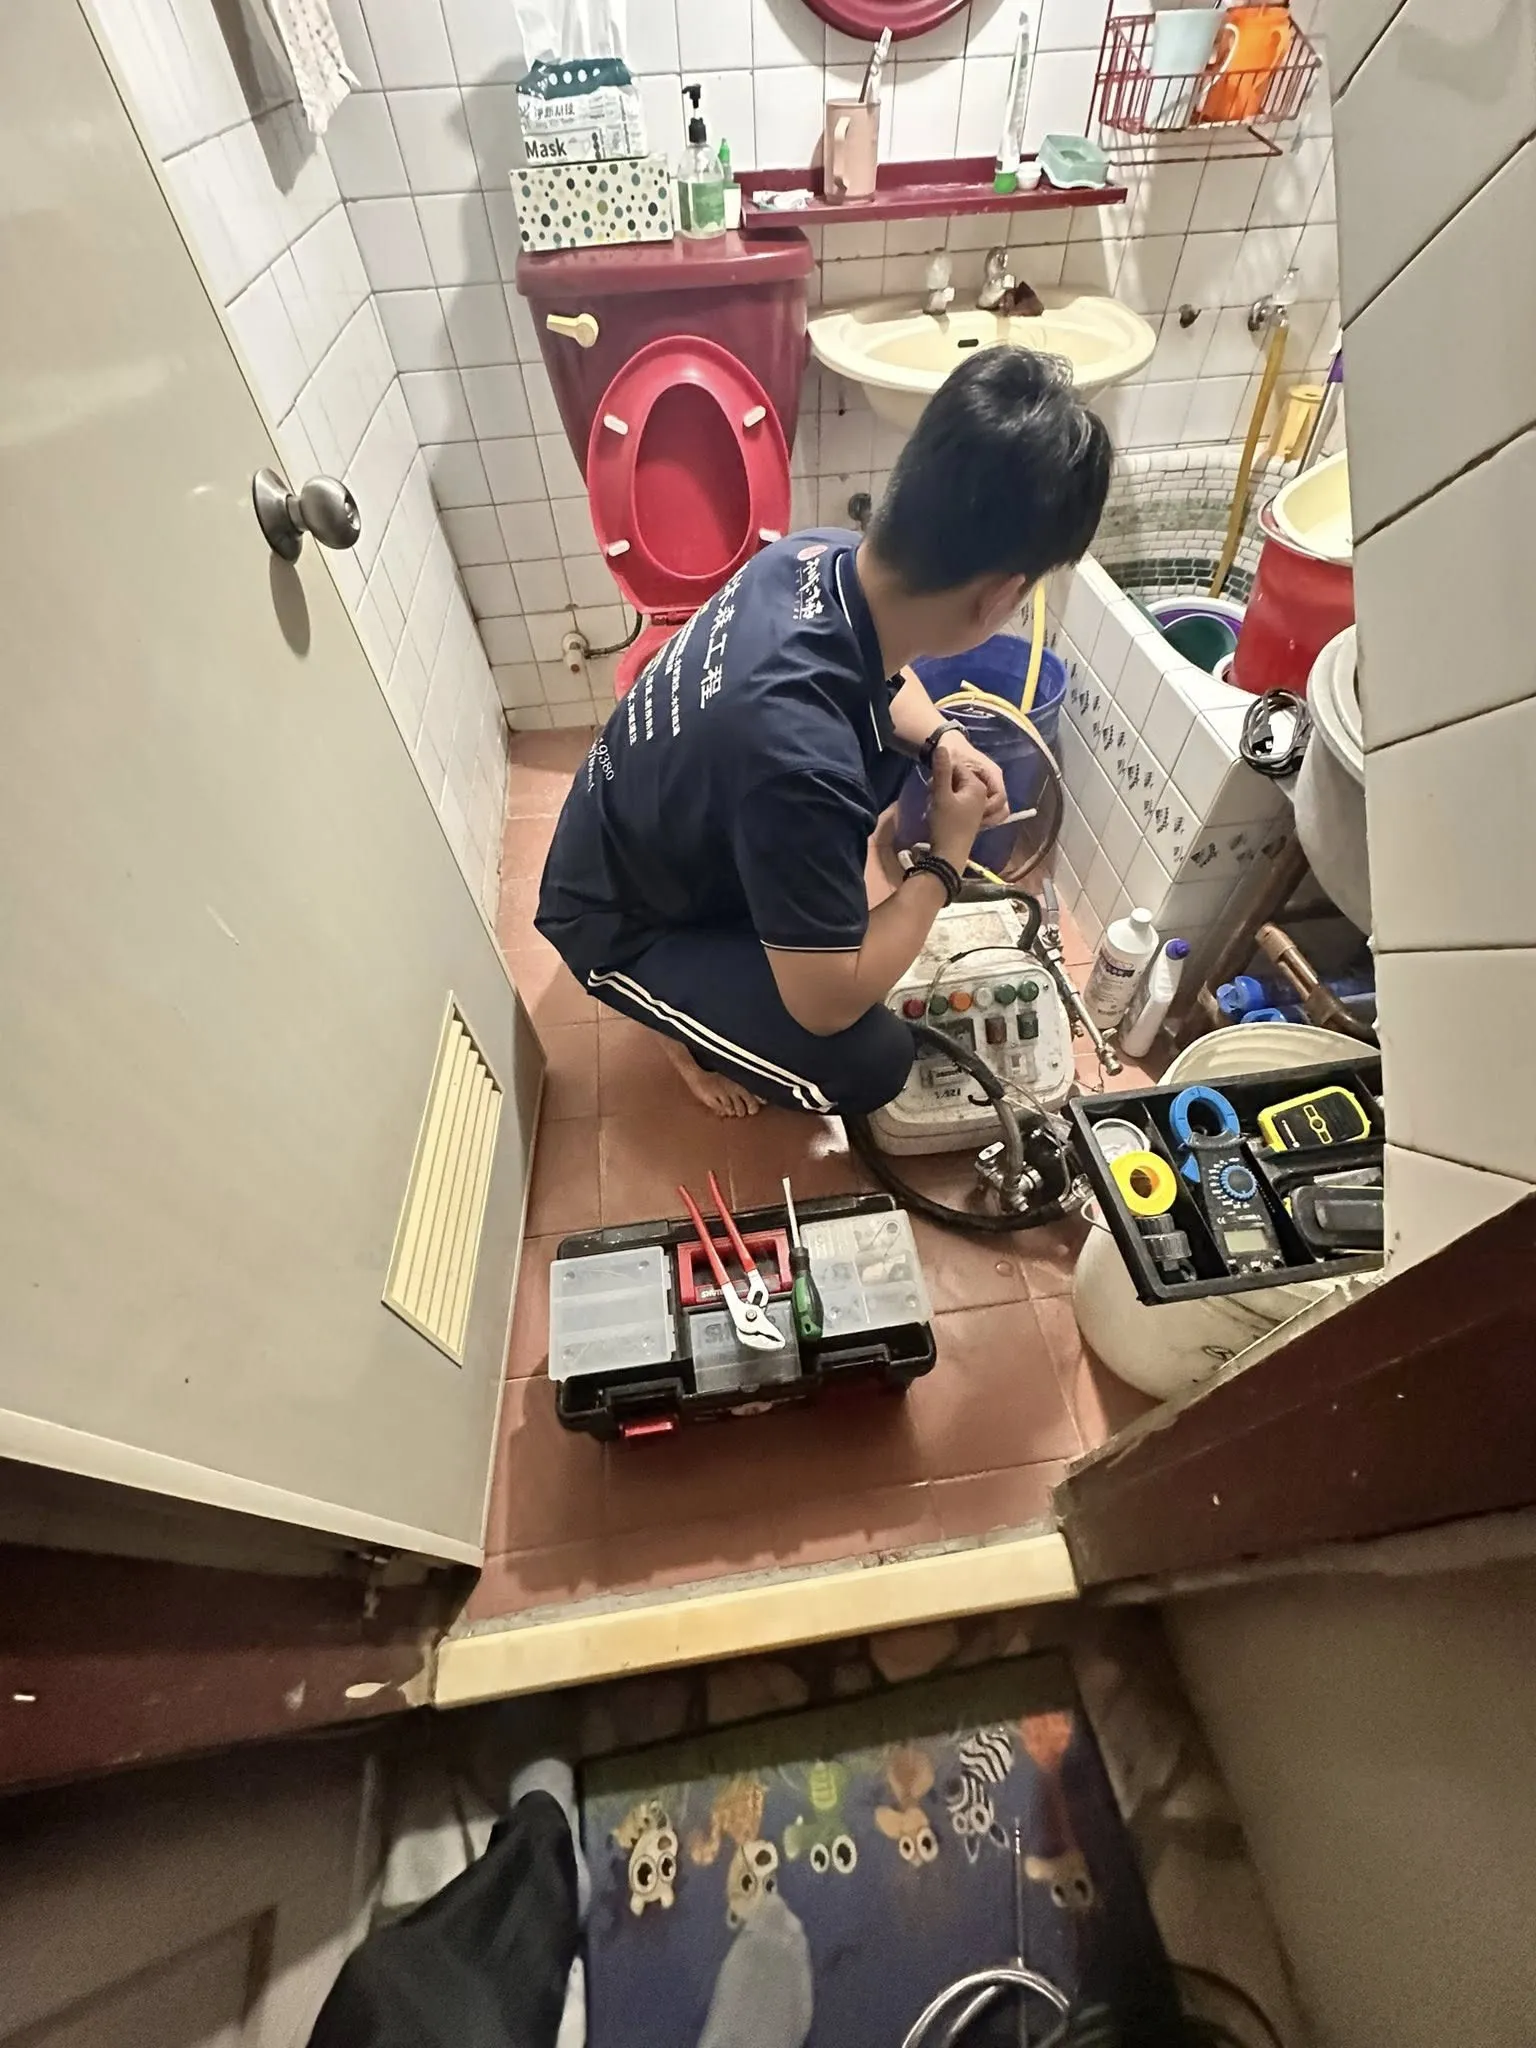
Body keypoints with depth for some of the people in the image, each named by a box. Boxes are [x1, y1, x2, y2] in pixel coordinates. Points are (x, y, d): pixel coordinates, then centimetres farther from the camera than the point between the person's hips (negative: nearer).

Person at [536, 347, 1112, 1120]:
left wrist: (938, 741, -9)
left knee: (892, 745, 10)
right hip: (620, 922, -7)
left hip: (657, 834, 8)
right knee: (871, 1063, -16)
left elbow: (878, 667, 9)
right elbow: (828, 1002, -31)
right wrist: (945, 860, -19)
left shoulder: (824, 554, -16)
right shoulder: (799, 760, -41)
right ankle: (687, 1021, 12)